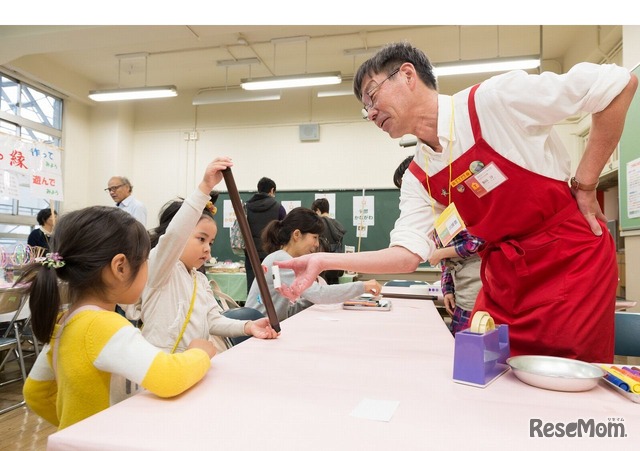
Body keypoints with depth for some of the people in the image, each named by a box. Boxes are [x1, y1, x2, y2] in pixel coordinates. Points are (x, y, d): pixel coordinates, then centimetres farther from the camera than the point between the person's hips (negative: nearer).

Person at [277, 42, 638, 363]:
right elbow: (407, 253, -6)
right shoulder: (418, 178, 1)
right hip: (503, 278, 5)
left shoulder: (495, 99, -16)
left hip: (571, 263, -5)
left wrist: (584, 186, -11)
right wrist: (324, 262, -15)